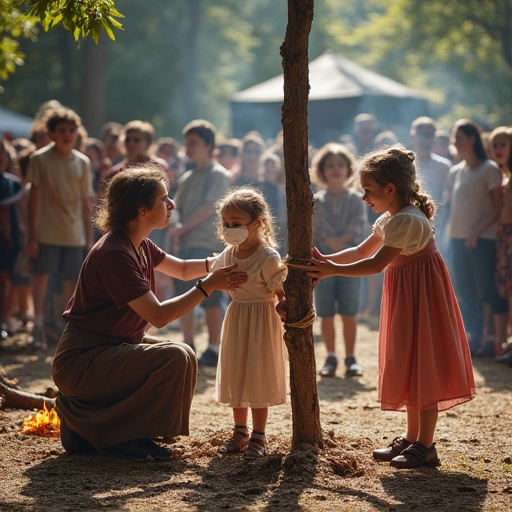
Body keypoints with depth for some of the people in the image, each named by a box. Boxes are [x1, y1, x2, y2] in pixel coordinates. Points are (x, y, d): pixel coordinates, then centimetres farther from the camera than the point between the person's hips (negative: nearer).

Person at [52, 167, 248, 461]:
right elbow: (158, 315, -24)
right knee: (176, 359, -22)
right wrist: (207, 286, -19)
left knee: (183, 358, 12)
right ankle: (105, 434, -10)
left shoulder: (140, 246, 9)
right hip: (81, 360, -10)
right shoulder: (115, 254, -22)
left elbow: (182, 269, 25)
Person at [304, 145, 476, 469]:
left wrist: (333, 271, -17)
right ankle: (412, 438, 22)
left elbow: (375, 264, -23)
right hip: (405, 296, 10)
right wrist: (327, 260, 7)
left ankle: (425, 446, -1)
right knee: (409, 368, 14)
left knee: (423, 368, -6)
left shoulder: (408, 220, -22)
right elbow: (362, 251, 18)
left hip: (422, 294, -10)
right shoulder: (389, 220, 10)